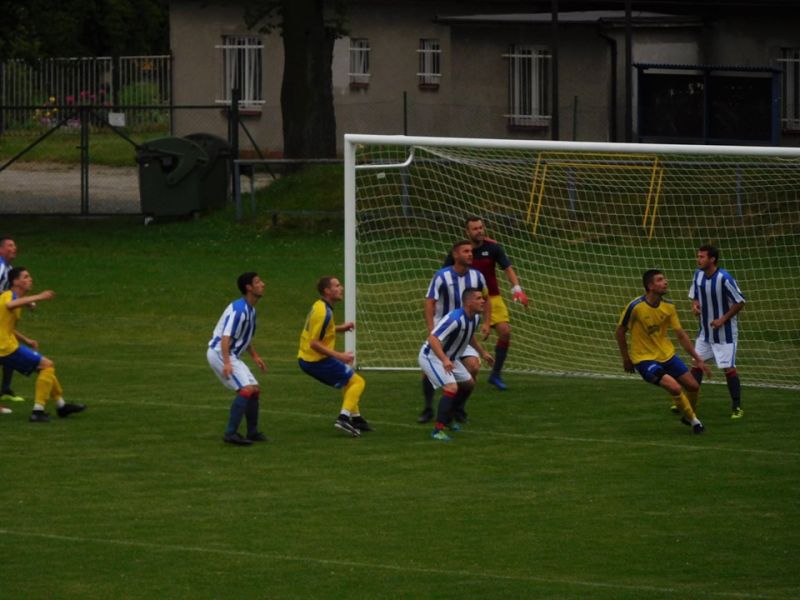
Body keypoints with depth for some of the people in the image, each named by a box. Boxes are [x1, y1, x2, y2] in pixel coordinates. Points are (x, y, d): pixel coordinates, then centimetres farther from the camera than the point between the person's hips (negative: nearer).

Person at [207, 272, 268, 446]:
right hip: (219, 352, -10)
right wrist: (226, 363, -36)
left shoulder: (250, 310, 11)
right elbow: (226, 337, -28)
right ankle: (231, 433, -22)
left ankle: (252, 433, 26)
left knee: (255, 390, 12)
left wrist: (254, 356, 28)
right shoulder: (239, 309, -21)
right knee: (246, 389, -21)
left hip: (231, 355, 10)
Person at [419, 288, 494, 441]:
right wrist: (444, 360, -48)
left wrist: (482, 352, 25)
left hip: (449, 358, 10)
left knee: (469, 383, 19)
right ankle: (438, 430, -22)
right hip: (431, 356, -10)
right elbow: (432, 338, -38)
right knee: (451, 387, -25)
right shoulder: (455, 319, -32)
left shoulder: (475, 318, -2)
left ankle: (448, 418, 35)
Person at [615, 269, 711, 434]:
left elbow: (680, 334, 2)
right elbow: (620, 331, -7)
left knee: (693, 386, 4)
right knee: (675, 388, -22)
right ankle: (694, 421, 0)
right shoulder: (635, 307, -21)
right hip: (644, 359, -6)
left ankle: (689, 417, 33)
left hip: (667, 355, 6)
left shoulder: (668, 306, -5)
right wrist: (626, 359, -2)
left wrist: (697, 358, 0)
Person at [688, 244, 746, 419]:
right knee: (696, 364, 5)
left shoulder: (724, 279, -22)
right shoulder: (698, 275, -2)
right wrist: (695, 305, -9)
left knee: (729, 368, -5)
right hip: (705, 331, 6)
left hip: (725, 333, -6)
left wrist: (723, 319, -19)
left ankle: (737, 407, 5)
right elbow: (694, 296, 14)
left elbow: (740, 303, -16)